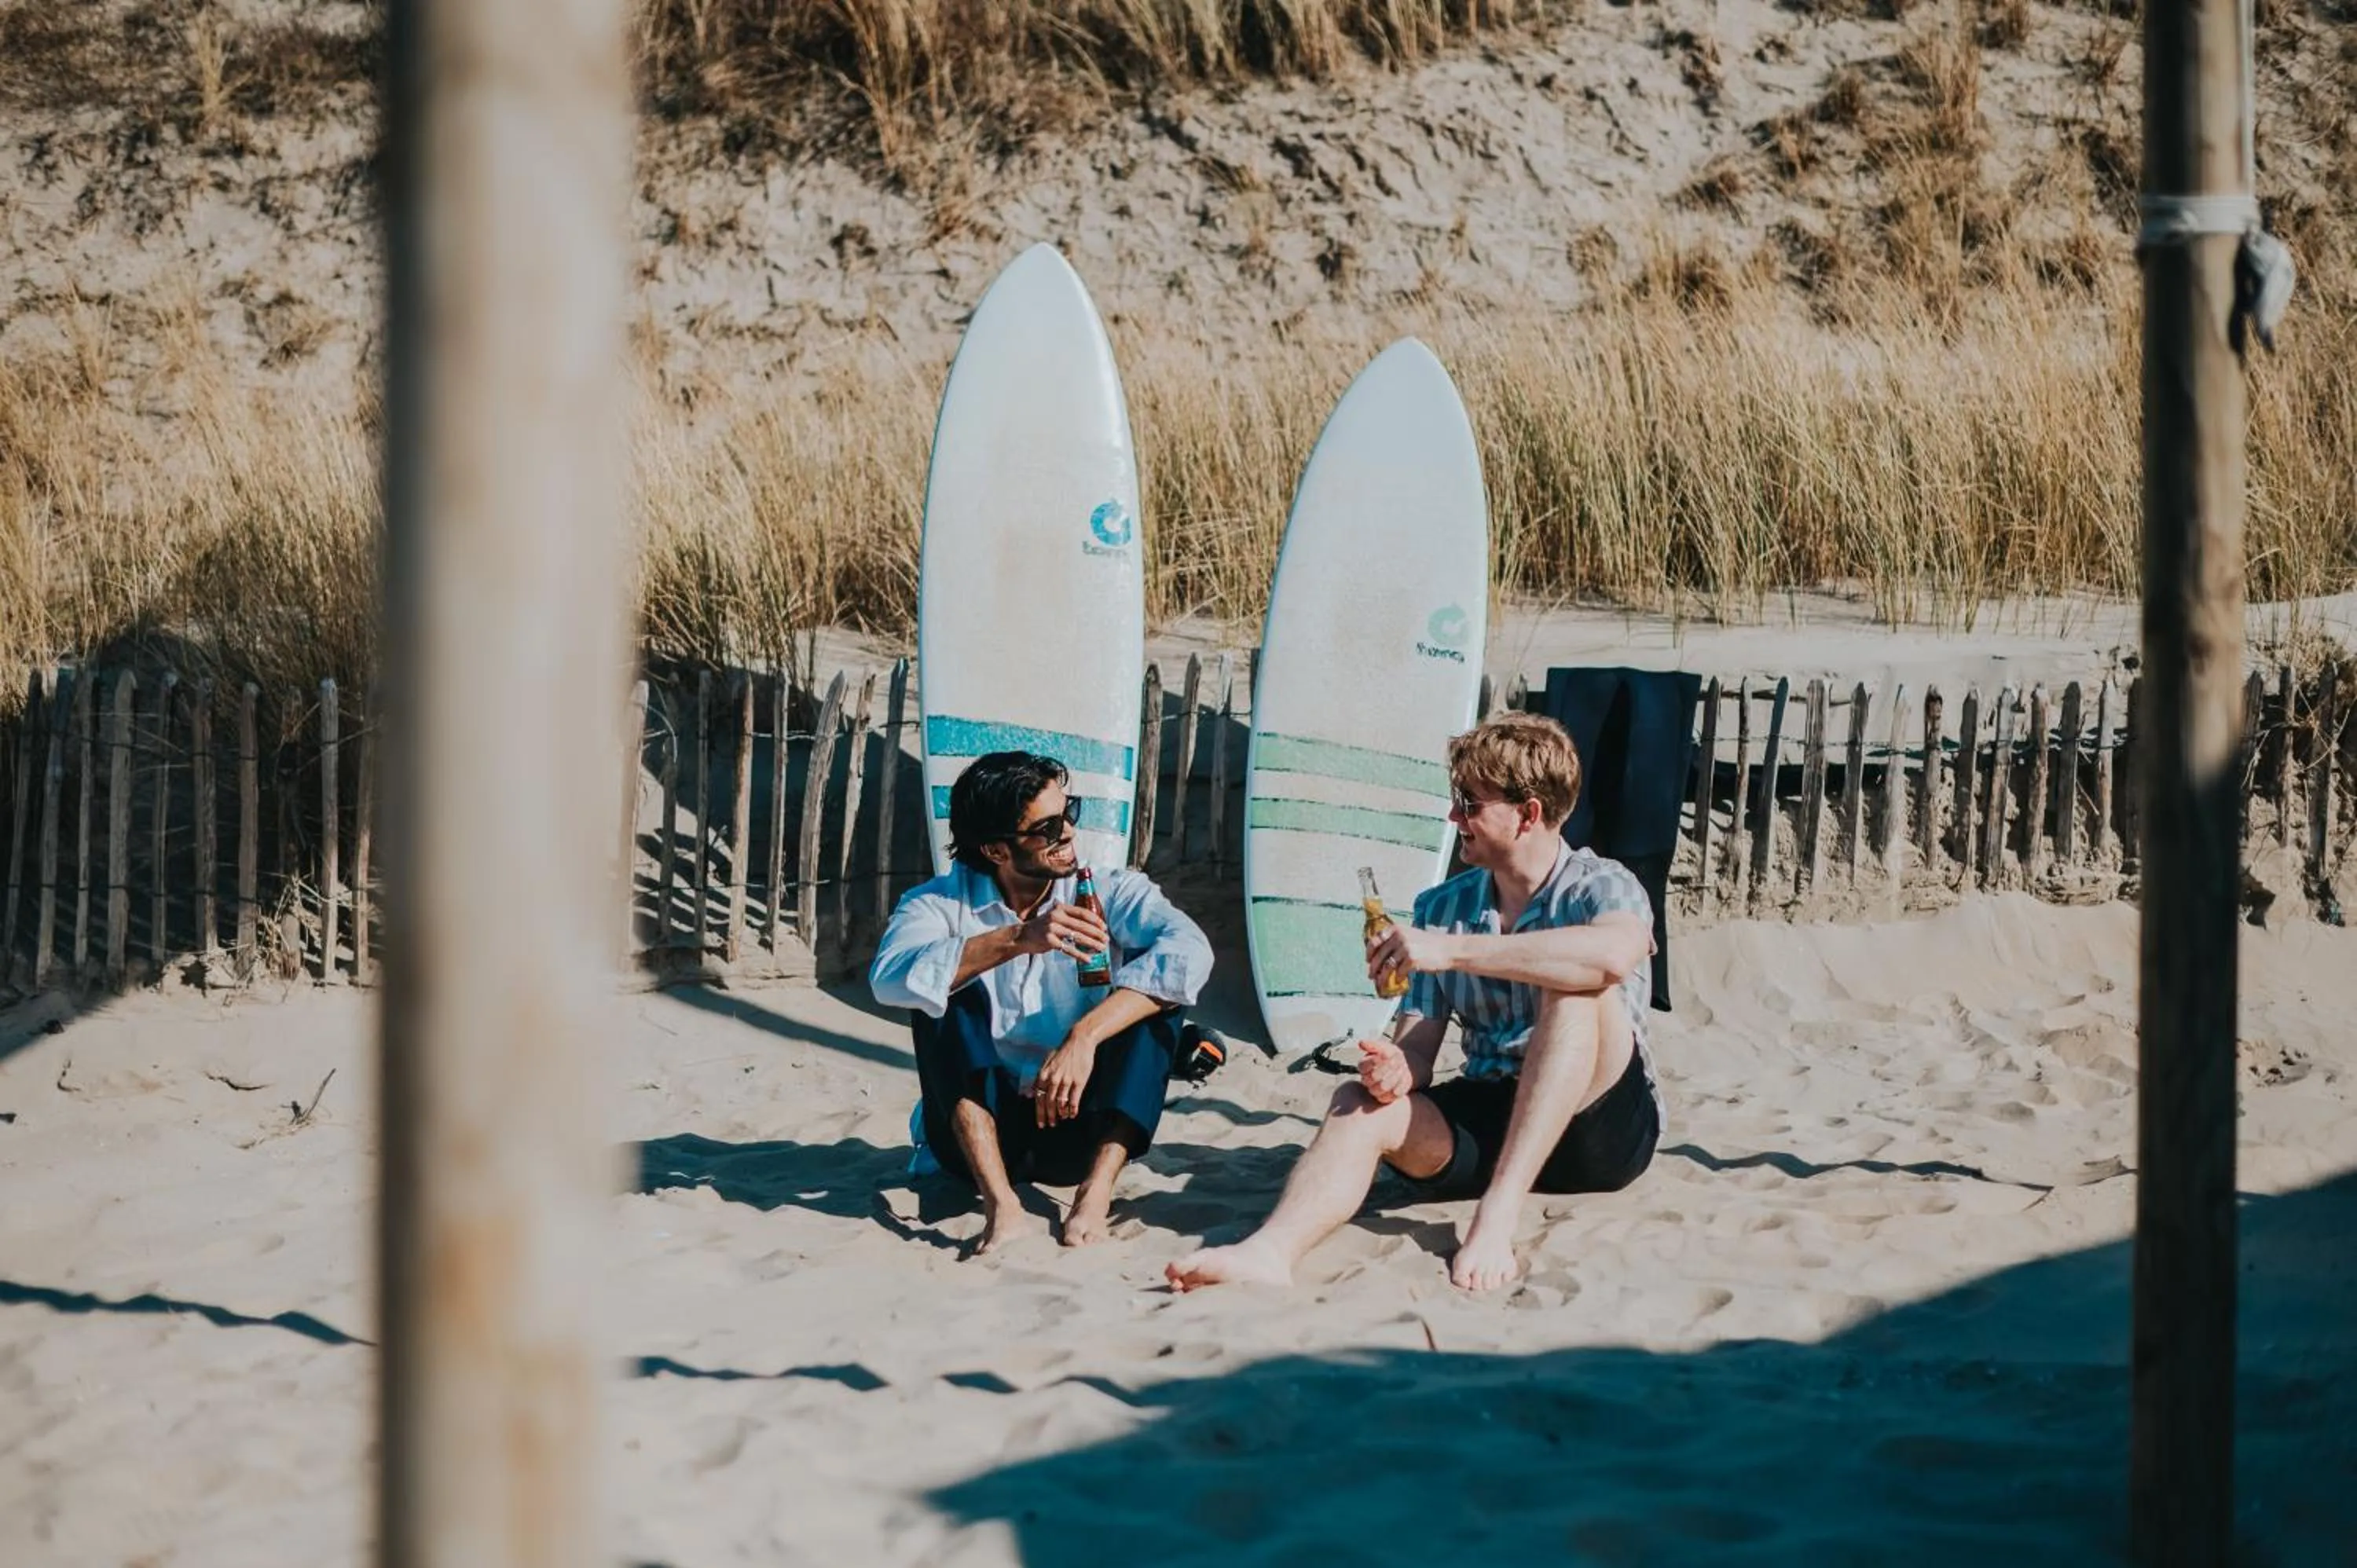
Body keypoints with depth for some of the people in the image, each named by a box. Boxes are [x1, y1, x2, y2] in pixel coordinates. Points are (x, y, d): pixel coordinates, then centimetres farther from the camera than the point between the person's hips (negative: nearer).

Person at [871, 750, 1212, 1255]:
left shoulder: (1109, 892, -5)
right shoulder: (942, 904, -5)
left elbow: (1189, 950, -25)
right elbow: (891, 977, -26)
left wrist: (1084, 1037, -35)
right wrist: (1016, 939, -36)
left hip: (1076, 1124, 0)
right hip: (980, 1133, 0)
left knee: (1159, 990, -19)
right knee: (946, 987, -23)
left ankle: (1094, 1195, -33)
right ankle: (1001, 1206, -36)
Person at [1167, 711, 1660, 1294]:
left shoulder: (1602, 888, -6)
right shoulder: (1443, 907, 10)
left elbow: (1614, 954, -32)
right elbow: (1417, 1048, 6)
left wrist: (1452, 950, -30)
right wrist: (1397, 1070, -20)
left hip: (1602, 1130, -4)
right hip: (1491, 1121, 4)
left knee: (1574, 990, -29)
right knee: (1361, 1105, -21)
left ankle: (1499, 1212, -37)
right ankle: (1271, 1250, -49)